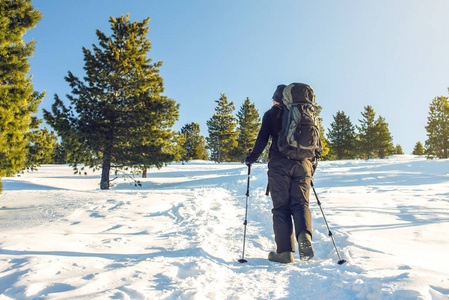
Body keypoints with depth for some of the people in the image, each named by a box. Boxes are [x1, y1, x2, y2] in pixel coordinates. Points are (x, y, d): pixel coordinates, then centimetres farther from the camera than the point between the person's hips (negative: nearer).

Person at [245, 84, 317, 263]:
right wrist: (313, 162, 28)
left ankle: (284, 251, -3)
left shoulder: (271, 114, 8)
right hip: (303, 163, 3)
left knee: (281, 206, -1)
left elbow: (262, 138, -2)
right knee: (300, 203, 6)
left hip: (280, 163, -3)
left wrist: (252, 157, 10)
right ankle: (304, 234, -23)